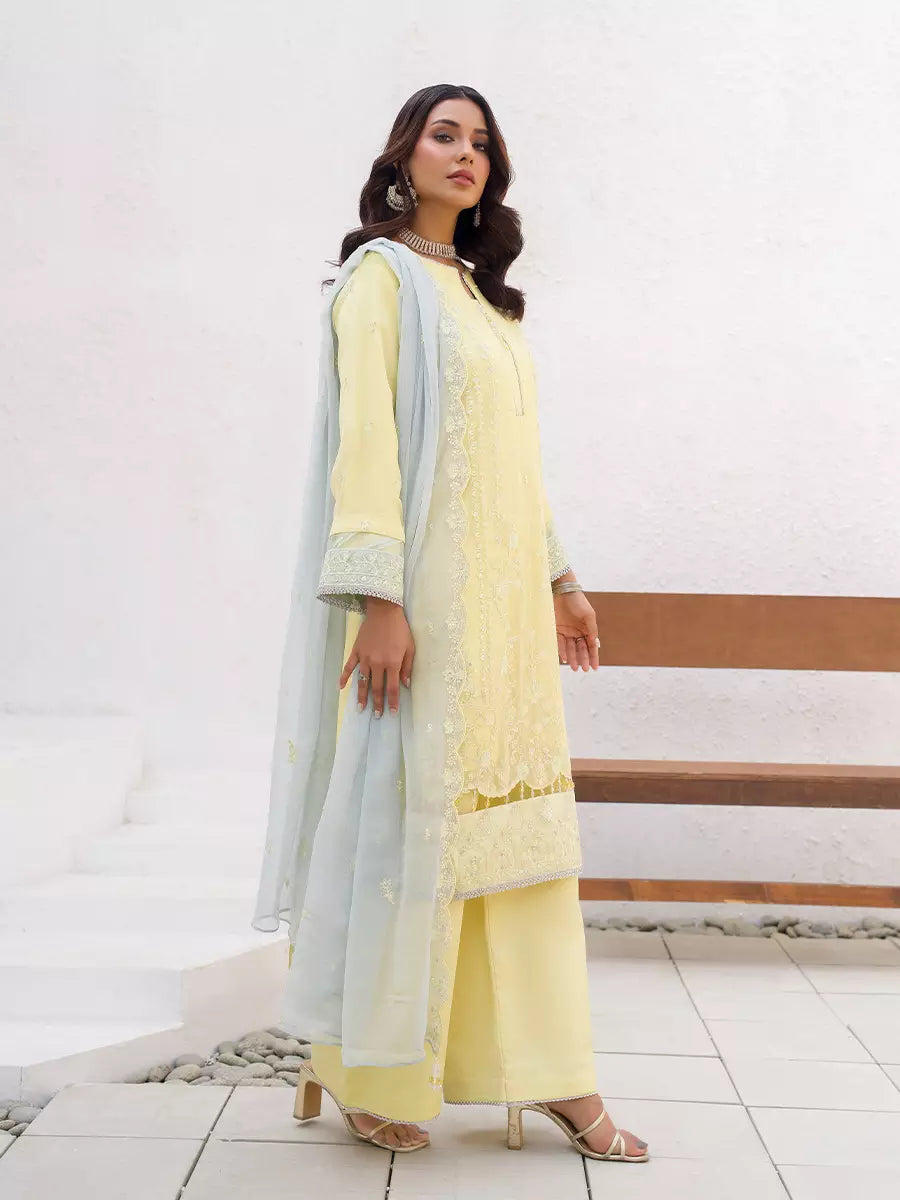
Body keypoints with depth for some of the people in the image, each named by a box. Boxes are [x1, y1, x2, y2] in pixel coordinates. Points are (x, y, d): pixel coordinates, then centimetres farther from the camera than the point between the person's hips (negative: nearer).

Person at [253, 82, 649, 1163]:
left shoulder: (484, 295, 21)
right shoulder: (380, 276, 0)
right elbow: (364, 434, -11)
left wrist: (561, 580, 20)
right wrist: (378, 598, -20)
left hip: (508, 595, 7)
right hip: (426, 587, -7)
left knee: (516, 820, 6)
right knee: (410, 810, -4)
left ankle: (548, 1072, 11)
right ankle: (370, 1076, 8)